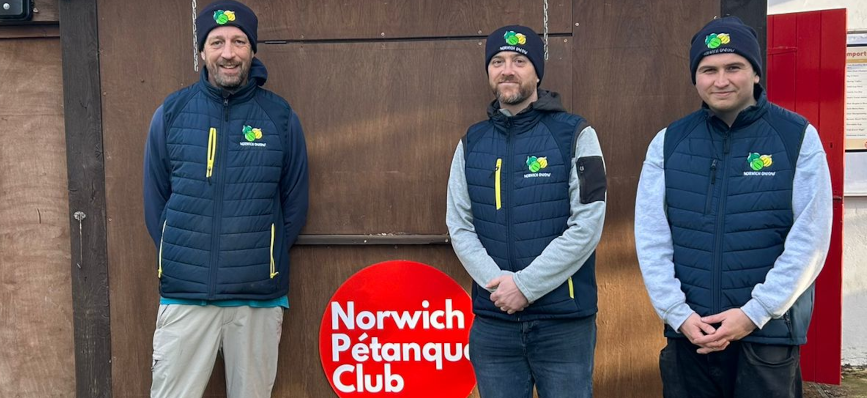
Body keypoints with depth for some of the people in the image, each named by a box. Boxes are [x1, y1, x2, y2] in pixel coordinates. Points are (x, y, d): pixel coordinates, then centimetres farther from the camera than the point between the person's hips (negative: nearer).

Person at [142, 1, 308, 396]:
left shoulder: (280, 116, 0)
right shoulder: (171, 113, 2)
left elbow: (295, 204, 7)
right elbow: (155, 200, 8)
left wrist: (263, 260, 7)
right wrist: (179, 261, 6)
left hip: (258, 296, 0)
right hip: (184, 293, 0)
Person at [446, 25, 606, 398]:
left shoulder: (575, 135, -3)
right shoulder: (471, 143, 8)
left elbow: (587, 226, -11)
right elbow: (459, 227, 3)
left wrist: (525, 285, -15)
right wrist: (498, 282, -13)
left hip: (564, 321, -3)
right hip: (492, 322, 3)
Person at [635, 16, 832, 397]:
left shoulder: (798, 137, -4)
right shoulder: (668, 142, 1)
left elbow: (810, 238, -8)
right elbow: (650, 237, -2)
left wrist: (755, 313, -12)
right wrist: (677, 313, -9)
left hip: (770, 334, -1)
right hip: (688, 332, 2)